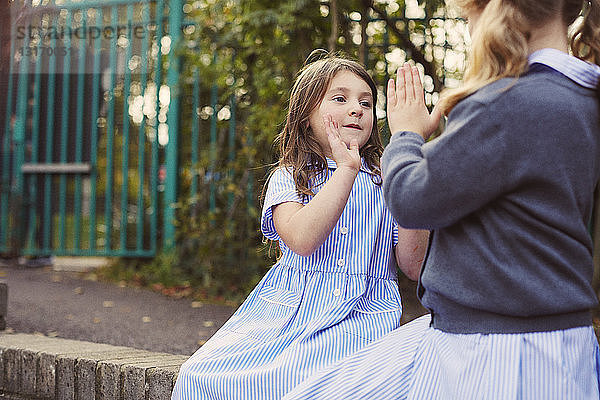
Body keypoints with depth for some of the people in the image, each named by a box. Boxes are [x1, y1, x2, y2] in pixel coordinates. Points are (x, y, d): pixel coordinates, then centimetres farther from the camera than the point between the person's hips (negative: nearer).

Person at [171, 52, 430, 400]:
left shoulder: (382, 184, 11)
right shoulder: (288, 179, 8)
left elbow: (415, 267, 2)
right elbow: (301, 239, -14)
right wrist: (346, 169, -12)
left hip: (361, 315, -1)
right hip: (288, 308, 1)